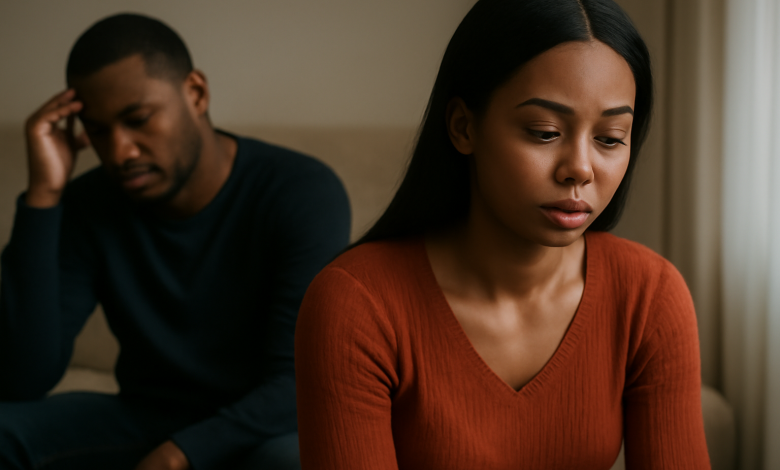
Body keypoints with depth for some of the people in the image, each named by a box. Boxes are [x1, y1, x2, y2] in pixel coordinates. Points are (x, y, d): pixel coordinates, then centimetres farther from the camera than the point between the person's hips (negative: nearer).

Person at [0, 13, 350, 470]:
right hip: (142, 422, 4)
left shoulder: (304, 193, -15)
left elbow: (301, 385, -21)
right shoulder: (88, 207, -5)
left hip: (264, 433, -3)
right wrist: (43, 194, -20)